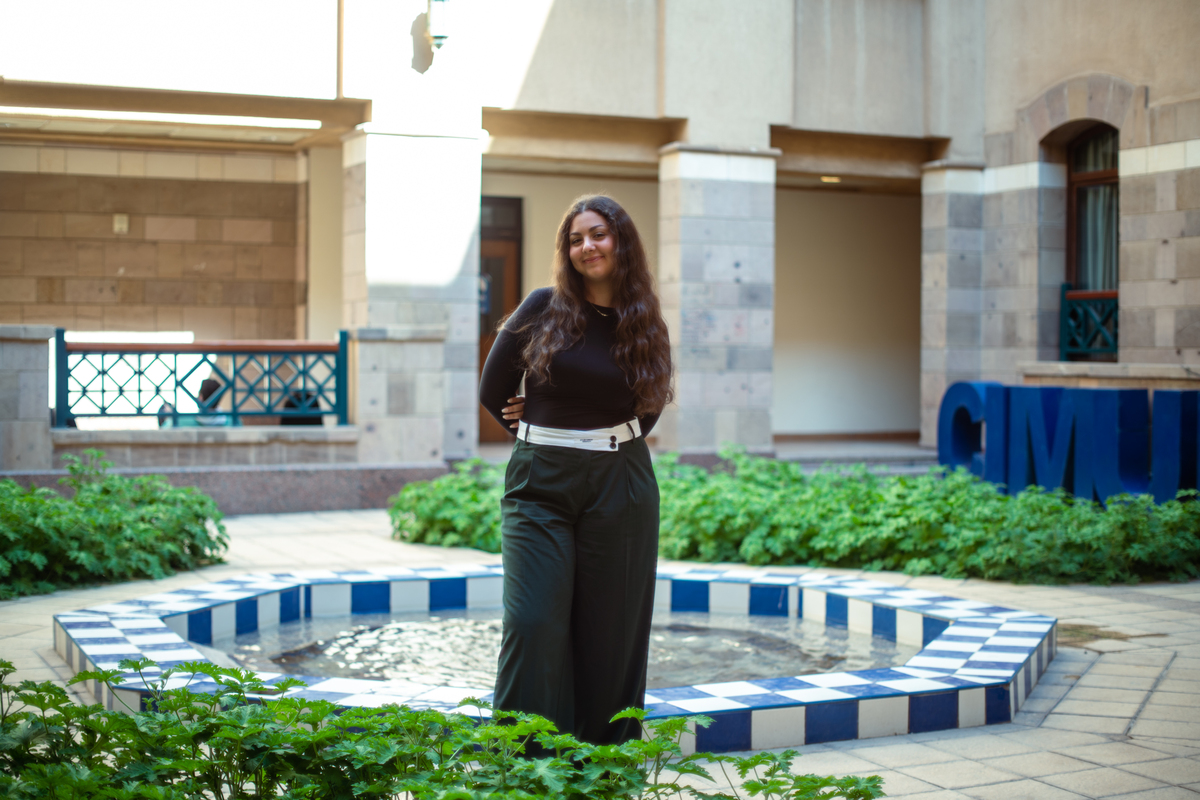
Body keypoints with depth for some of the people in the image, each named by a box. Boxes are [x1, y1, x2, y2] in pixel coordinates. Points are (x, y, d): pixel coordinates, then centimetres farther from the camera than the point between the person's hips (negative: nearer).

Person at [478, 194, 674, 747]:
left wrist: (603, 440, 7)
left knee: (609, 632, 5)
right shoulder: (544, 308, 0)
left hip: (620, 488, 2)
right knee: (534, 624, -9)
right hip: (540, 484, -1)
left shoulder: (645, 326, 6)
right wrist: (550, 435, 10)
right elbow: (493, 392, 6)